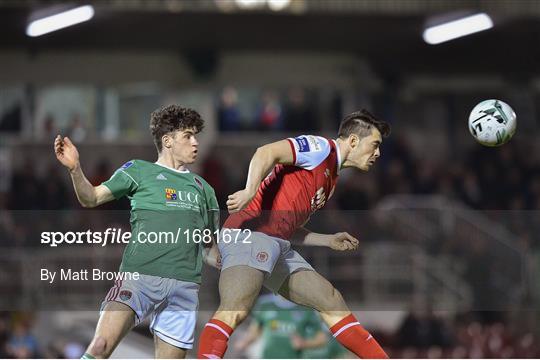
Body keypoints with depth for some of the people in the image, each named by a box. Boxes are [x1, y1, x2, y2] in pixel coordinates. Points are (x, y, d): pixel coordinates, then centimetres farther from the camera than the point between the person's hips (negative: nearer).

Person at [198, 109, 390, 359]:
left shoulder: (331, 178, 27)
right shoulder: (321, 147, -1)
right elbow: (267, 153, -18)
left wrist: (329, 241, 28)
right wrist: (250, 192, -33)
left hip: (279, 245, 10)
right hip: (251, 233, -10)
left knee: (333, 303, 11)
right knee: (234, 311, -29)